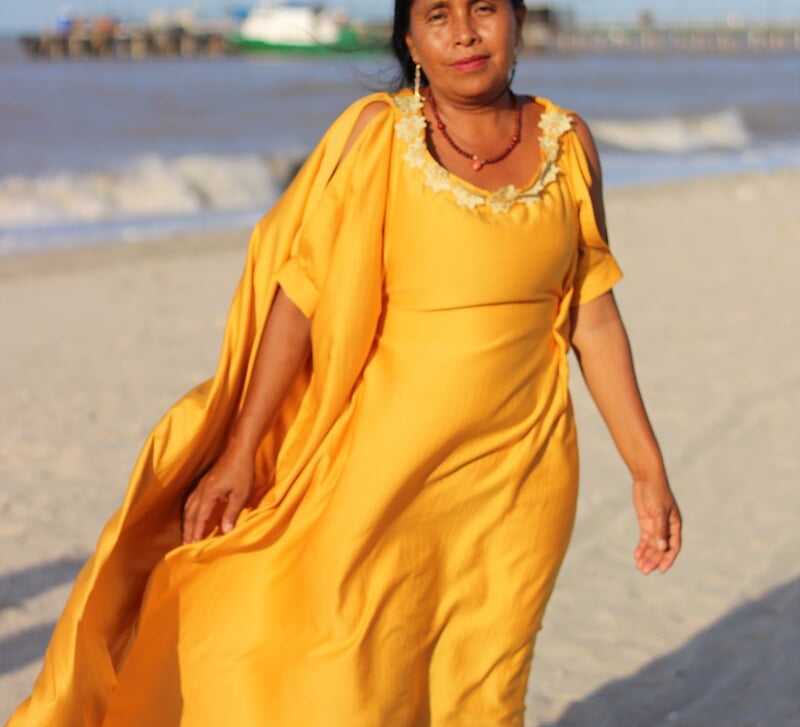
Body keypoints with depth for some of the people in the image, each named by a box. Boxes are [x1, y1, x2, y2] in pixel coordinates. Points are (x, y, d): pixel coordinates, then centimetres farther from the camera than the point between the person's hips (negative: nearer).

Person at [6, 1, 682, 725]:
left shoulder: (567, 143, 4)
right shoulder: (377, 135, -6)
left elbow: (593, 316, 8)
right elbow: (303, 297, -6)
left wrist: (647, 468, 8)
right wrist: (239, 453, -9)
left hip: (518, 477, 3)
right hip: (388, 471, -3)